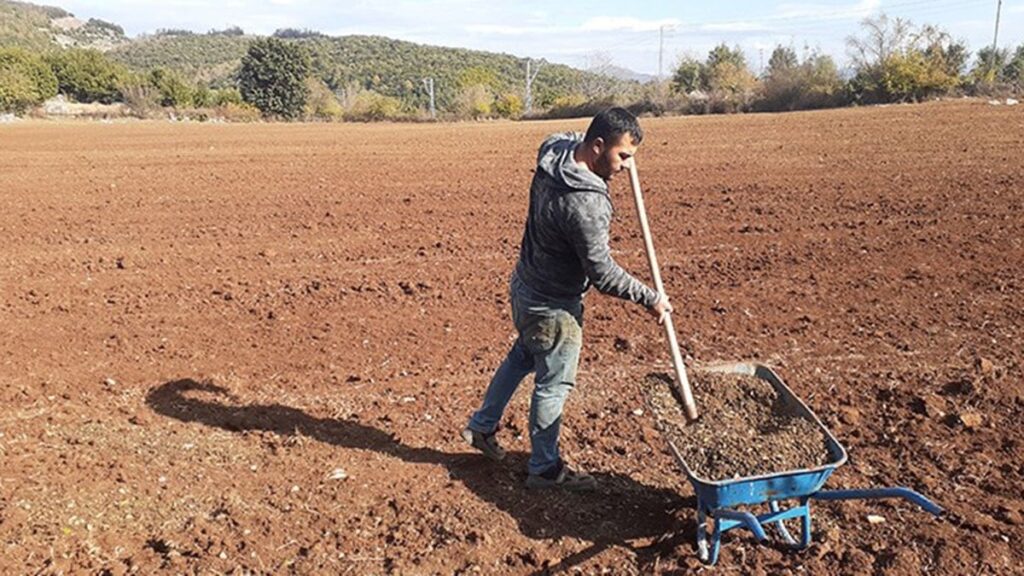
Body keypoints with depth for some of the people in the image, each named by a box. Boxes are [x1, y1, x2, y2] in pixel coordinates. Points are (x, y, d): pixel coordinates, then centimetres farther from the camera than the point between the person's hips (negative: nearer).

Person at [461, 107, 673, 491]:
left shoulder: (554, 154, -7)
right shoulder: (587, 203, -33)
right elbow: (602, 273, -25)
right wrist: (650, 299, -14)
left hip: (525, 286, 9)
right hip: (553, 306, -9)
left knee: (522, 357, 28)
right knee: (553, 385, 9)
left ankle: (482, 427, 45)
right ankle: (544, 469, 29)